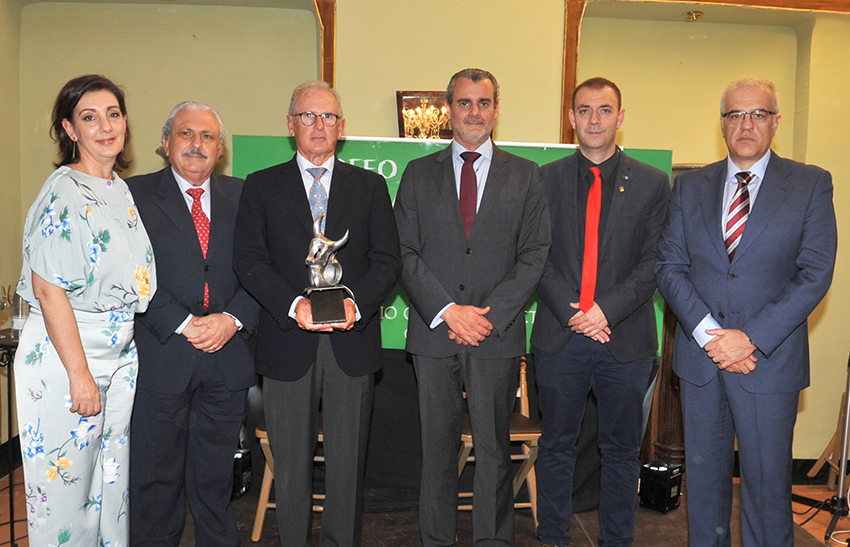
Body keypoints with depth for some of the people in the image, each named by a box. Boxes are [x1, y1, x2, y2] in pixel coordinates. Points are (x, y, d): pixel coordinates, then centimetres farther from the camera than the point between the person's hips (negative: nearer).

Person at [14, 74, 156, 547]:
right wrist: (79, 374, -19)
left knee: (113, 478, 18)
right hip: (66, 354, -7)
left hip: (121, 355, 8)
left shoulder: (122, 190, 8)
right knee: (66, 480, 8)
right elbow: (49, 290, -19)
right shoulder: (64, 194, -15)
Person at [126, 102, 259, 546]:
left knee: (216, 475, 15)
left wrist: (233, 319, -11)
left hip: (228, 355, 2)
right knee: (156, 474, 10)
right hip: (162, 355, -2)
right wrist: (183, 324, -14)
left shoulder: (242, 196, 9)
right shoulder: (135, 194, 1)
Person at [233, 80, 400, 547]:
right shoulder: (262, 186, 8)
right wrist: (294, 304, -17)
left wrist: (356, 303, -15)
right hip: (287, 344, 0)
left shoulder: (370, 186, 10)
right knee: (290, 466, 10)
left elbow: (387, 260, 3)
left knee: (347, 464, 9)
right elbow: (249, 261, -1)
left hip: (352, 342, 1)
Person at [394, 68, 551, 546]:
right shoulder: (419, 174, 9)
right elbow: (404, 252, 2)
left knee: (494, 450, 6)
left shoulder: (526, 176, 8)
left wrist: (490, 315, -10)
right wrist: (447, 311, -10)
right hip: (434, 332, 1)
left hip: (498, 334, -1)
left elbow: (535, 254, 1)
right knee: (437, 449, 10)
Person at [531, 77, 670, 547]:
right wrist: (570, 311, -11)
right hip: (560, 335, 1)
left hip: (626, 338, 0)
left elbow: (653, 262, -2)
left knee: (621, 449, 12)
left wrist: (607, 310, -14)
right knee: (556, 445, 12)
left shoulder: (652, 184, 4)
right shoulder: (546, 179, 6)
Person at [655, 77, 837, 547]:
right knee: (703, 474, 14)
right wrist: (708, 333, -12)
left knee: (767, 482, 6)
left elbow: (815, 274, -7)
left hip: (770, 361, -2)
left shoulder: (811, 185, 1)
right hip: (699, 358, 3)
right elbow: (669, 267, 0)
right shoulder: (689, 186, 7)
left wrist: (750, 338, -16)